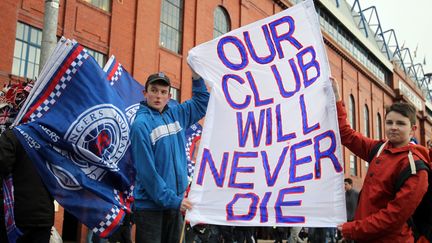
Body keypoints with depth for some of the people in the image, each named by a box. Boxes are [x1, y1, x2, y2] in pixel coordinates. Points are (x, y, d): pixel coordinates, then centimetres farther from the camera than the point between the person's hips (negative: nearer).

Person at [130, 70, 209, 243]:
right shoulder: (141, 124, -13)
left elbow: (202, 102, 21)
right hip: (151, 206, -6)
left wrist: (196, 75, 6)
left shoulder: (175, 115, 7)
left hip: (175, 203, 6)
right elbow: (147, 171, -17)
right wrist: (172, 200, -17)